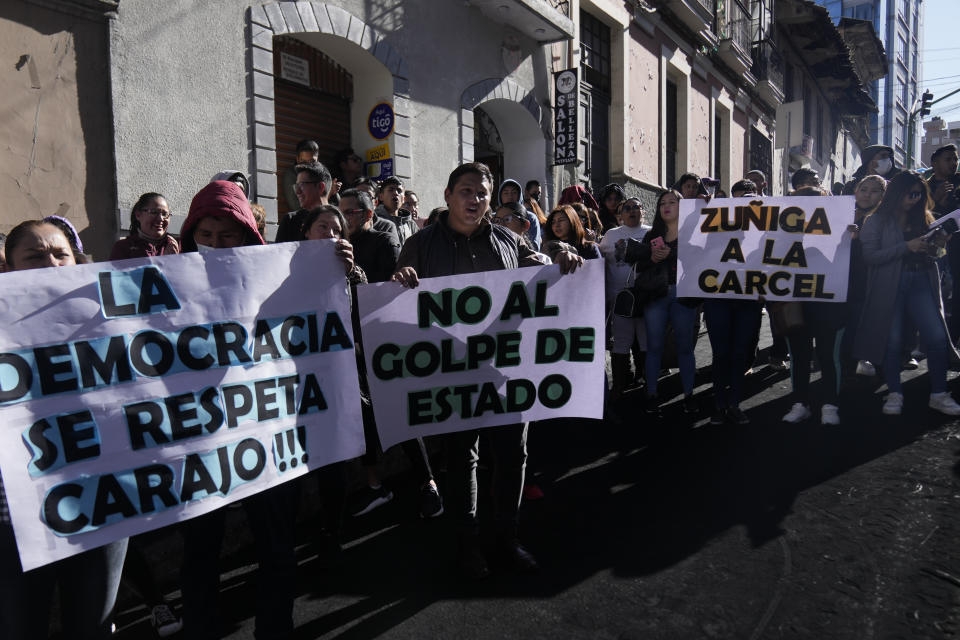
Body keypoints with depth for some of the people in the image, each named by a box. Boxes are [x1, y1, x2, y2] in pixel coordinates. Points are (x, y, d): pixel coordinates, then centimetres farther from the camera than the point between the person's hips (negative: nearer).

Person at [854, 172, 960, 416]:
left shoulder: (922, 218, 16)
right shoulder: (876, 221, 1)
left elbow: (928, 254, 22)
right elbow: (870, 256, -11)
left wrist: (934, 246, -1)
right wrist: (907, 247, -16)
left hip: (921, 283, 4)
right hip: (889, 284, -4)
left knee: (937, 336, -5)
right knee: (892, 339, -1)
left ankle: (939, 394, 6)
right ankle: (895, 394, 11)